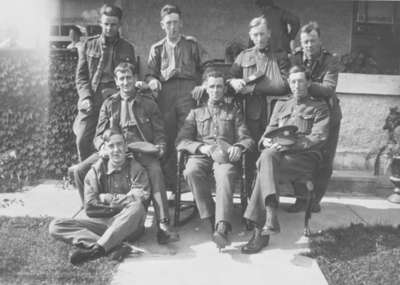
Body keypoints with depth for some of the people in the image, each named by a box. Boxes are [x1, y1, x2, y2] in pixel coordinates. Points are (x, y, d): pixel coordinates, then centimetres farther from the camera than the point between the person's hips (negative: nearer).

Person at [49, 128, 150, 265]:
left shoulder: (136, 169, 1)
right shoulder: (95, 171, 6)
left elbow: (141, 200, -14)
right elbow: (89, 208, -3)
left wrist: (107, 198, -7)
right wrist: (125, 200, -6)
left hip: (130, 225, -3)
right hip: (101, 222, 3)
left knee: (137, 207, -35)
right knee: (55, 226, -16)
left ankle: (96, 248, -39)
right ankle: (115, 246, -36)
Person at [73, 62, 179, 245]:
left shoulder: (148, 103, 10)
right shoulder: (109, 104, 16)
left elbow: (159, 133, 10)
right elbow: (99, 135, 14)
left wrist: (160, 147, -12)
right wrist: (102, 147, -10)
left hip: (142, 150, -3)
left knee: (155, 170, -36)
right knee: (79, 170, -17)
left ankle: (163, 225, -36)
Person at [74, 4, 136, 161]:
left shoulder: (127, 48, 11)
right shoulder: (88, 45, 12)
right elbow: (81, 76, 9)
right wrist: (86, 97, -7)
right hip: (91, 102, 1)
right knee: (82, 140, -7)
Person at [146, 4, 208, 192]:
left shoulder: (192, 44, 16)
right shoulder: (157, 48, 21)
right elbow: (150, 73, 16)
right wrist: (152, 80, -6)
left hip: (187, 91, -2)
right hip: (165, 93, 2)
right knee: (166, 138, -2)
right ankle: (168, 183, 5)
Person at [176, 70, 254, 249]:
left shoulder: (233, 112, 27)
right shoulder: (196, 113, 27)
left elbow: (247, 139, 17)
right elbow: (181, 141, 14)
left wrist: (238, 147, -9)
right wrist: (201, 147, -7)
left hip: (225, 156, -1)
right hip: (201, 155, 1)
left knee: (225, 175, -37)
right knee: (191, 171, -36)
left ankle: (222, 228, -50)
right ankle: (211, 218, -29)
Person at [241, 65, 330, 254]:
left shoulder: (319, 107, 15)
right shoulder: (281, 105, 29)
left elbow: (319, 138, 0)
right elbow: (269, 131, 21)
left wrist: (292, 144, -16)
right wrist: (266, 142, -4)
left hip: (305, 158, -4)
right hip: (278, 153, 4)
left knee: (265, 166, -33)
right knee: (267, 156, -34)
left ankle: (259, 231, -38)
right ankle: (270, 214, -44)